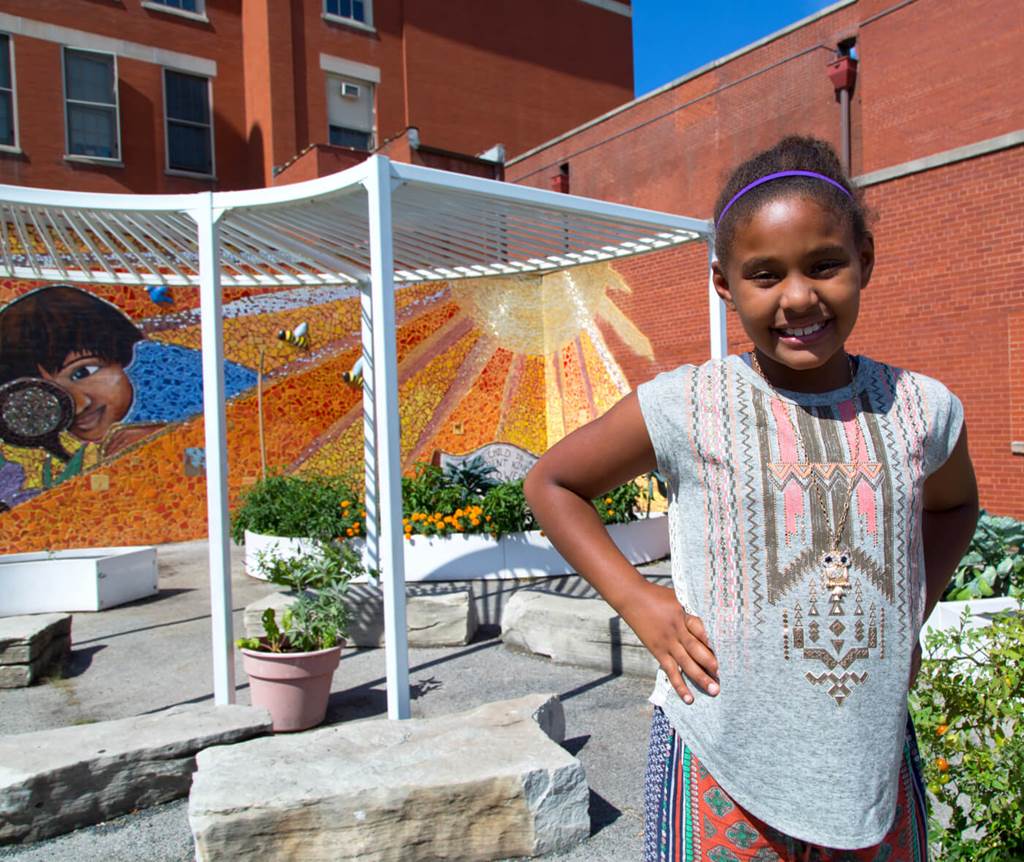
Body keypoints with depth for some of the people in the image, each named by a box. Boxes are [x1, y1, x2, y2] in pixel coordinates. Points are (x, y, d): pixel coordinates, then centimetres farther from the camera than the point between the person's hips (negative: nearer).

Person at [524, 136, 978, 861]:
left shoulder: (921, 409, -2)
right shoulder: (687, 407, -12)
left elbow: (953, 505, 21)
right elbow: (551, 482, 0)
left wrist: (914, 609, 5)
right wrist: (638, 601, -8)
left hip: (877, 765, 4)